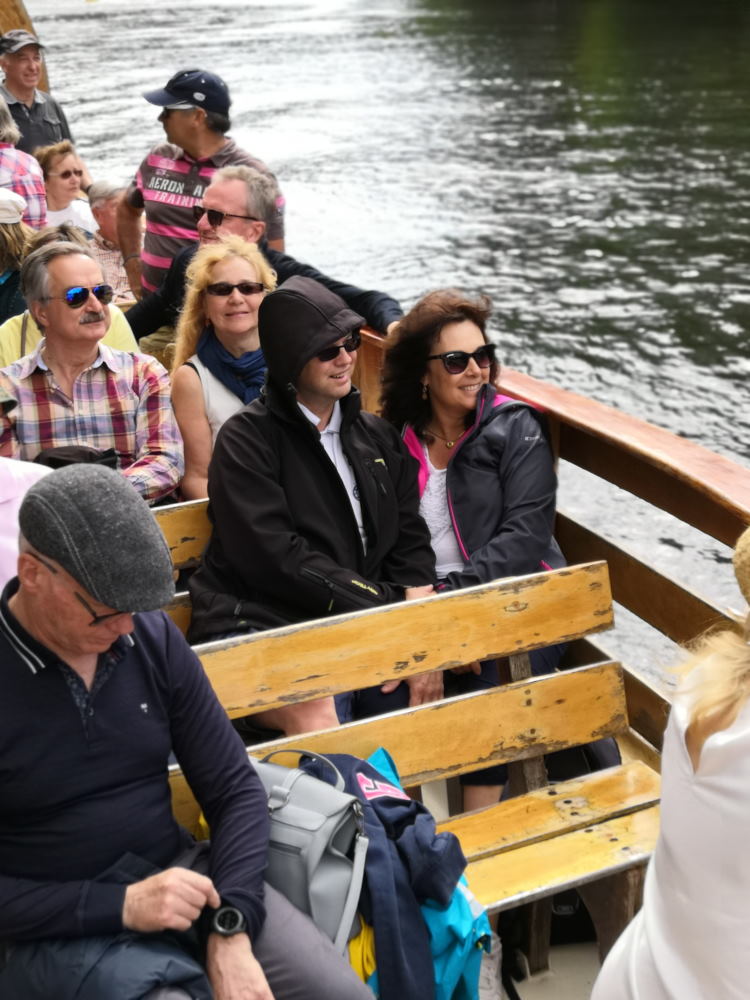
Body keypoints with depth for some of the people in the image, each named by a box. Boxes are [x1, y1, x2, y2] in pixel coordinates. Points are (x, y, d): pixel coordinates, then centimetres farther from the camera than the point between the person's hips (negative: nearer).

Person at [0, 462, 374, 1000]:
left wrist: (231, 925, -13)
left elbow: (235, 787, 1)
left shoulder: (155, 638, -2)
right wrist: (120, 906, -22)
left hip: (177, 872, 4)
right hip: (55, 925, -4)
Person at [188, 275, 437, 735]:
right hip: (262, 623, -6)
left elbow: (411, 543, 12)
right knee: (315, 712, -34)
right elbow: (276, 557, -12)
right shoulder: (247, 438, 0)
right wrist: (384, 604, -12)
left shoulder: (377, 436, 19)